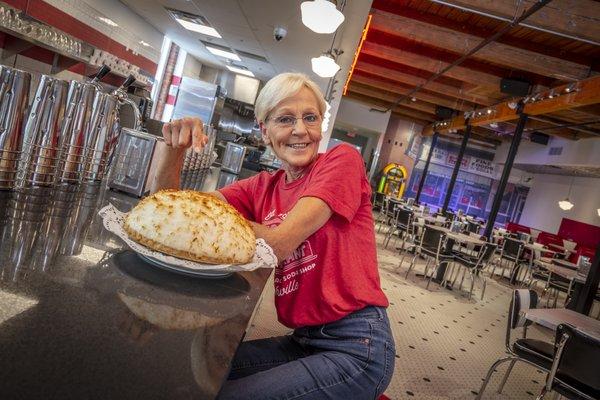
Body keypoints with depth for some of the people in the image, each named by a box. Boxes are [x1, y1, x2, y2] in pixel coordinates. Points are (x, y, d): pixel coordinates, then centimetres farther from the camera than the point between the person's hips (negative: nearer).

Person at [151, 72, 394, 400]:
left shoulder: (342, 159, -9)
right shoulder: (262, 187, 7)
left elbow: (275, 244, -20)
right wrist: (174, 149, -13)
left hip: (356, 344, -5)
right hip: (301, 340, 6)